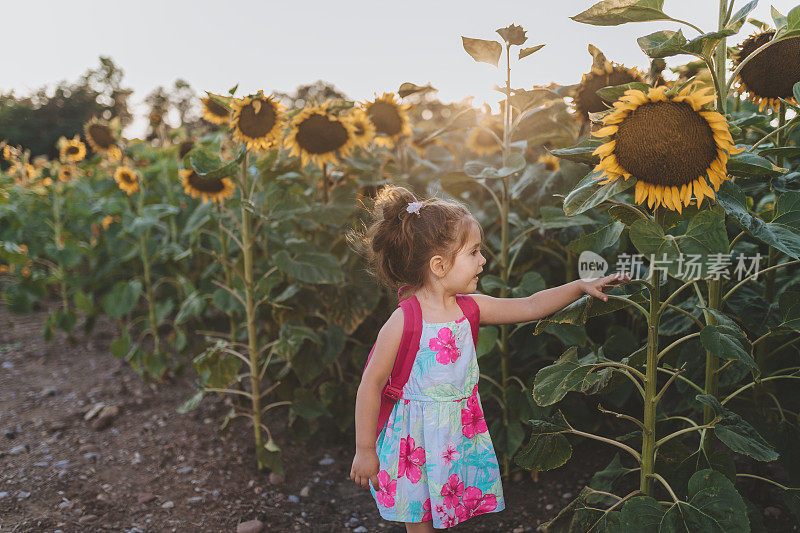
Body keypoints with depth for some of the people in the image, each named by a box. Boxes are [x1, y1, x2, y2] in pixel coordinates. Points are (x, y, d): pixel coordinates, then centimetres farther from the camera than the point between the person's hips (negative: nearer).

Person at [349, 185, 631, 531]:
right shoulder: (403, 323, -23)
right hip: (416, 440, -5)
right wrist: (365, 450, -11)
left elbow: (530, 307, 7)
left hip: (460, 435, 6)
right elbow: (371, 386, -16)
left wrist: (580, 287, 3)